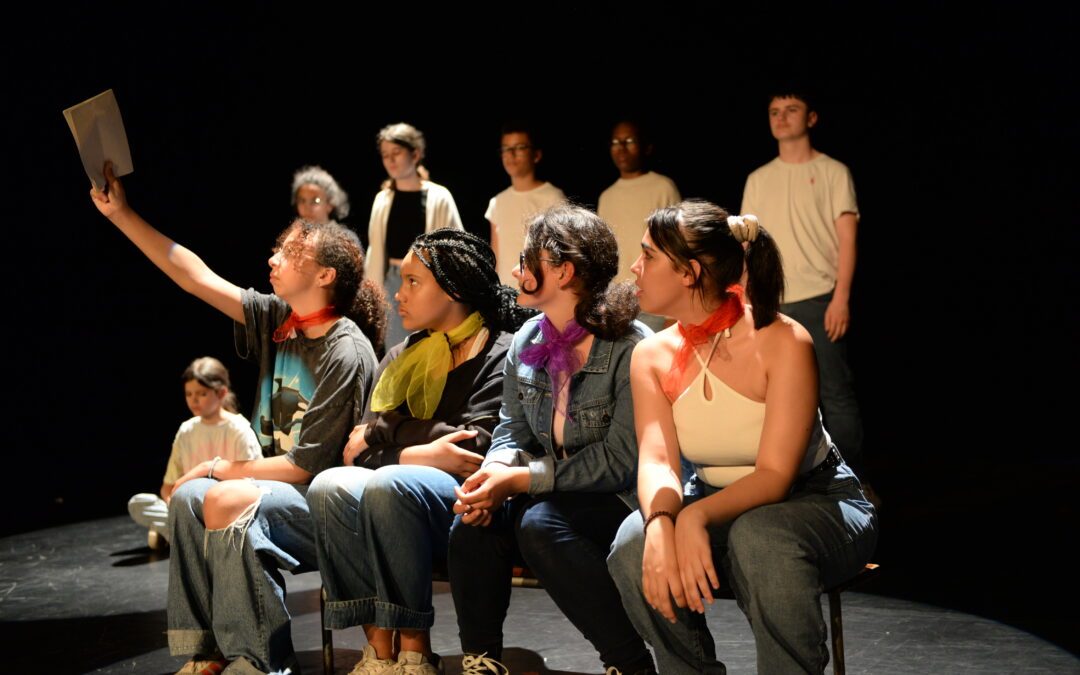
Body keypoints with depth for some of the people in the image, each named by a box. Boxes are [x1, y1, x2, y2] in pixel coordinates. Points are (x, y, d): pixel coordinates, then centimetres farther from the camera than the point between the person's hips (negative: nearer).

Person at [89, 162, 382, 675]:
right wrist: (120, 214, 3)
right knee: (188, 496, -8)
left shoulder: (346, 354, -20)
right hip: (282, 486, 8)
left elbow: (306, 464, -20)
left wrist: (220, 469, -8)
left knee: (229, 503, -28)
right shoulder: (276, 320, 3)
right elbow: (196, 277, 4)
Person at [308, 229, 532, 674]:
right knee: (330, 486, -26)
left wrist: (384, 436, -5)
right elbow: (358, 448, 9)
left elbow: (474, 448, -12)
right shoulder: (399, 360, 21)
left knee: (388, 485, -35)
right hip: (400, 497, 6)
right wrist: (419, 453, -11)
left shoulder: (502, 353, 1)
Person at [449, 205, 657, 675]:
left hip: (621, 501, -6)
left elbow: (620, 460, -19)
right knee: (473, 522, -21)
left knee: (540, 524, -33)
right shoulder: (527, 343, 6)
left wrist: (523, 479, -22)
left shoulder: (630, 347, -16)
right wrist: (494, 471, -15)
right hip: (554, 496, 6)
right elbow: (512, 430, 10)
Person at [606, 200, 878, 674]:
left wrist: (697, 517, -41)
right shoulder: (652, 356, -4)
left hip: (814, 504, -4)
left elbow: (774, 475, -24)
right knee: (635, 546, -25)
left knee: (758, 535, -38)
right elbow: (656, 461, -16)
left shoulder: (783, 342, -21)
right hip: (715, 503, 5)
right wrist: (662, 524, -39)